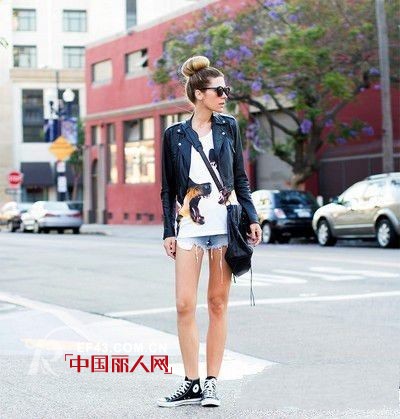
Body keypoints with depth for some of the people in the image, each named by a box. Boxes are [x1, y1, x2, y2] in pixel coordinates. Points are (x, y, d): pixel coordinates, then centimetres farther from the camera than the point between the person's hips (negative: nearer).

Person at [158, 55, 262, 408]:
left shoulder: (228, 127, 9)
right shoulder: (175, 135, 6)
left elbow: (240, 177, 12)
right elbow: (168, 189, 8)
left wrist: (252, 218, 5)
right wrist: (168, 231, 2)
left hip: (225, 223, 1)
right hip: (189, 226, 0)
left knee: (218, 303, 2)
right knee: (185, 305, -6)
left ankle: (211, 383, 8)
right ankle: (191, 384, 3)